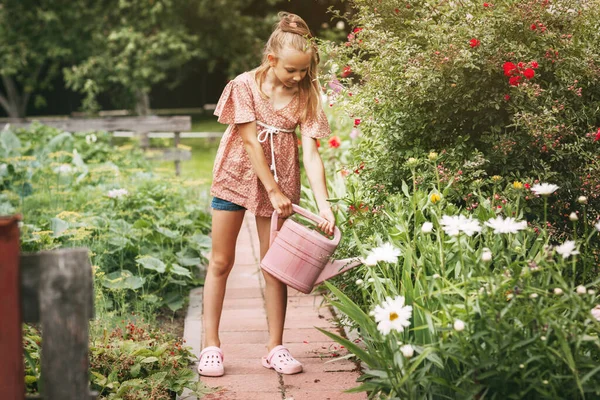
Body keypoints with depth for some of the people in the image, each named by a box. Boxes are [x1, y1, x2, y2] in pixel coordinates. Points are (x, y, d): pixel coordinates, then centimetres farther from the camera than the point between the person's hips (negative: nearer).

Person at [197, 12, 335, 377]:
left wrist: (324, 205, -22)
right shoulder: (245, 86, -13)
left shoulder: (305, 95, -7)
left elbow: (311, 152, -13)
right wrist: (273, 191, -18)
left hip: (281, 182, 2)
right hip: (238, 176, -1)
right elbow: (251, 142, -15)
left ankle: (276, 348, 12)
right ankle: (211, 346, 11)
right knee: (221, 263, 3)